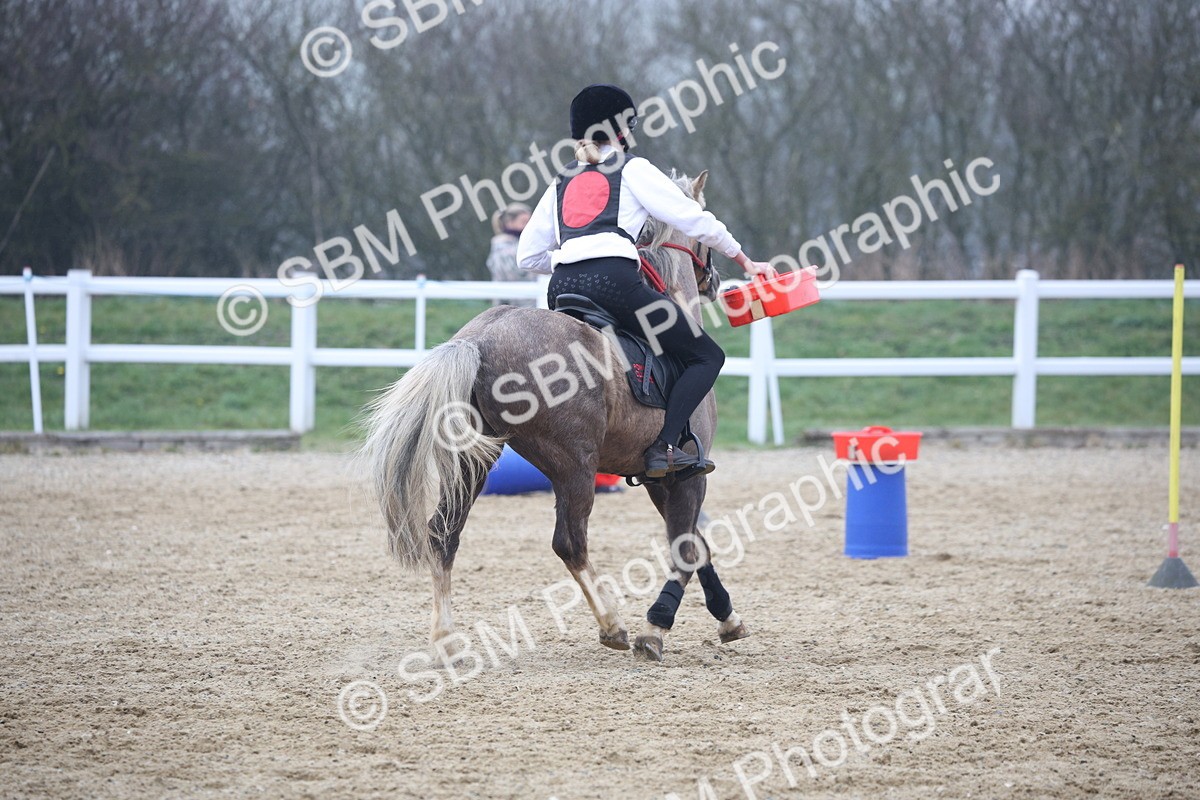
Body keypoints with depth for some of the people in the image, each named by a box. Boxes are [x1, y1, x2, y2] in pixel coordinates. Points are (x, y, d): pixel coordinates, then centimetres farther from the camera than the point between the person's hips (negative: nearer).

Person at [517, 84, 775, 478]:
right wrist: (746, 262, 21)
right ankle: (664, 446, -16)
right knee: (706, 355, 2)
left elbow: (528, 255, 25)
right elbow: (694, 219, 10)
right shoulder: (632, 168, 12)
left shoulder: (562, 183, 26)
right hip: (613, 280, -6)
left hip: (562, 288, 6)